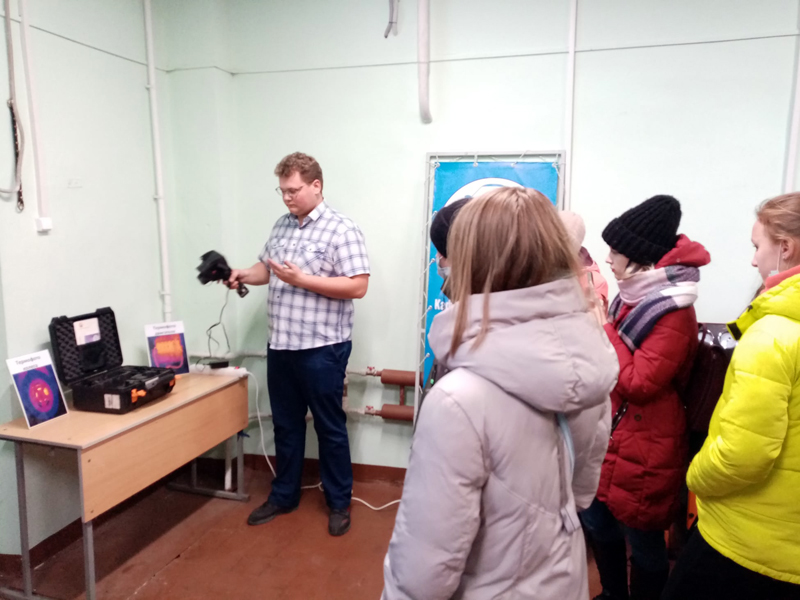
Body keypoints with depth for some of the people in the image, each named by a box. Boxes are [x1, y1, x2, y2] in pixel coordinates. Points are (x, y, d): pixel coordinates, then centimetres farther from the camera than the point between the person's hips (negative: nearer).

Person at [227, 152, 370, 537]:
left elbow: (358, 287, -19)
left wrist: (301, 279, -22)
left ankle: (339, 503, 25)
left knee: (329, 427, 8)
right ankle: (283, 496, 35)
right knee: (285, 424, 18)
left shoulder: (341, 230, -12)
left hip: (322, 348, -7)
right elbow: (266, 267, 20)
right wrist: (244, 275, -2)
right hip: (280, 345, 7)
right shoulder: (282, 226, 11)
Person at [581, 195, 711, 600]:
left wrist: (601, 327, -19)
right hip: (609, 436, 9)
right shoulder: (635, 296, 6)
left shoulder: (675, 313, -21)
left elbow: (637, 383, -24)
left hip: (643, 449, -9)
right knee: (596, 524, 21)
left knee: (642, 541, 10)